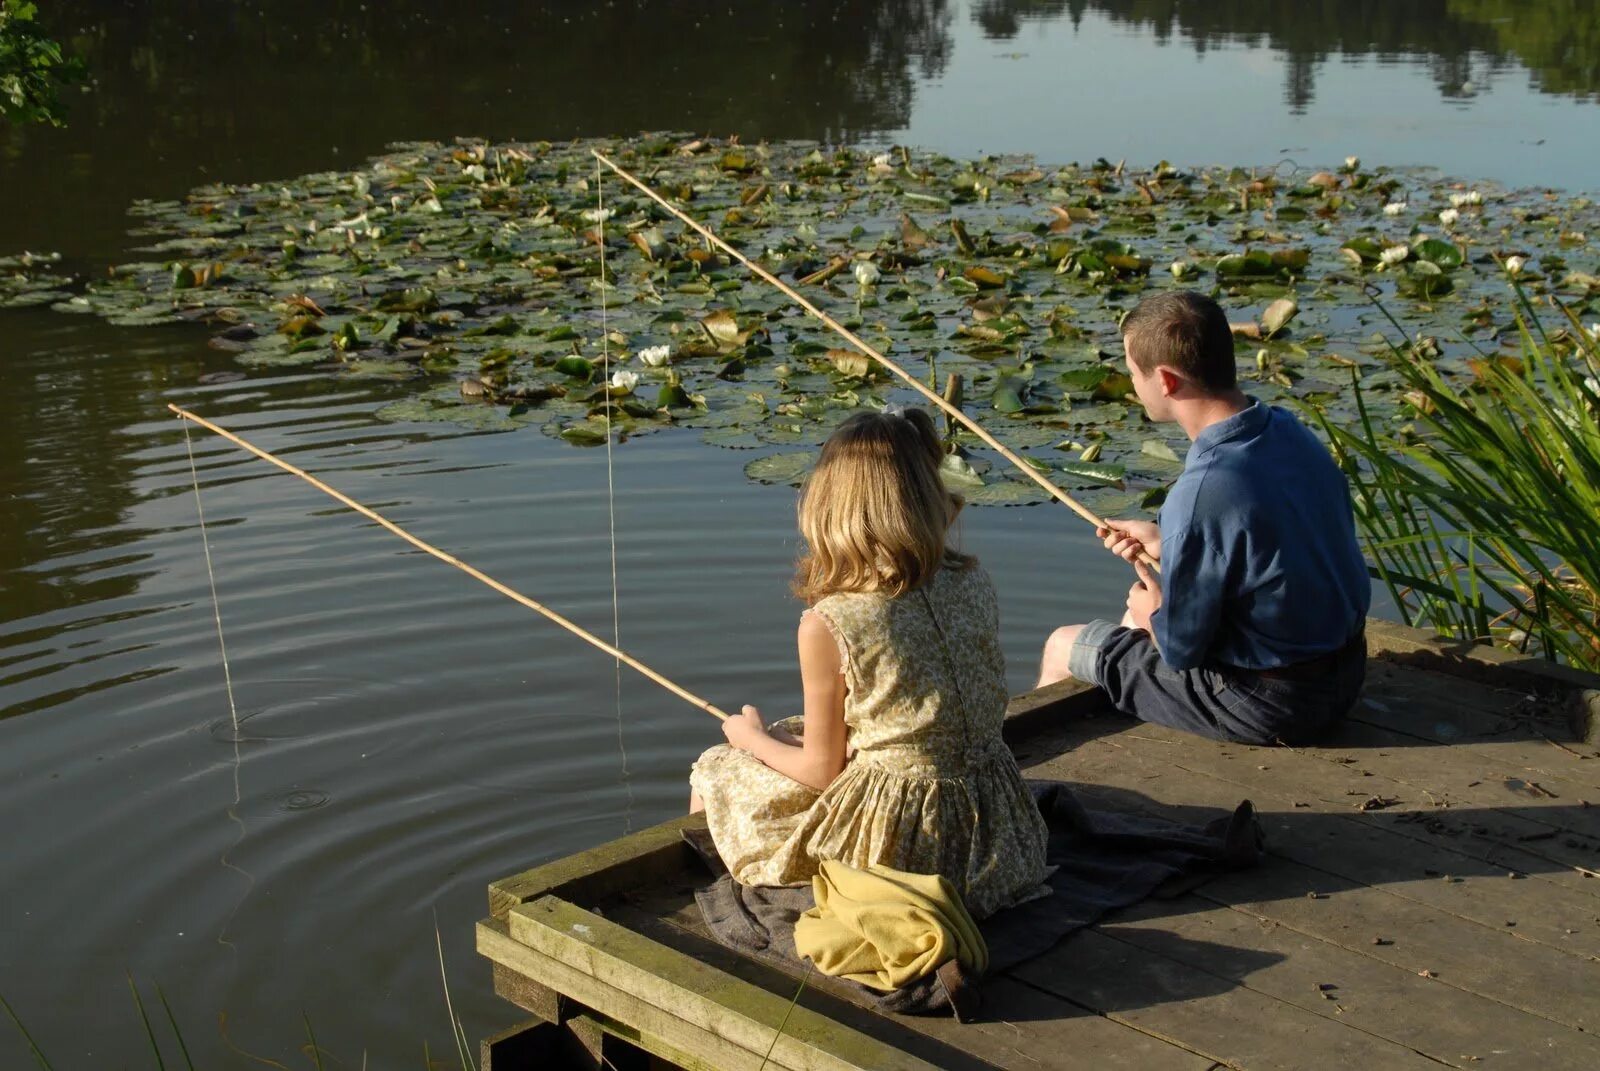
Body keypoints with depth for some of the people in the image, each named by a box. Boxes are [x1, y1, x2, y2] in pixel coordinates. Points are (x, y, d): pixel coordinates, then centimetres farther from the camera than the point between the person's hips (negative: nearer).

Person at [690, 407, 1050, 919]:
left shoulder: (826, 627, -21)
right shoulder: (973, 583, -6)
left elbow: (822, 771, -10)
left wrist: (753, 737, 9)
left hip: (890, 839, -6)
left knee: (712, 772, 19)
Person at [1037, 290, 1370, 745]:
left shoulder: (1201, 494, -30)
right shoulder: (1289, 431, -5)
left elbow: (1180, 649, -20)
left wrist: (1150, 614, 3)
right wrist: (1167, 545, 16)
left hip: (1270, 706, -8)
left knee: (1063, 647, 11)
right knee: (1146, 608, 31)